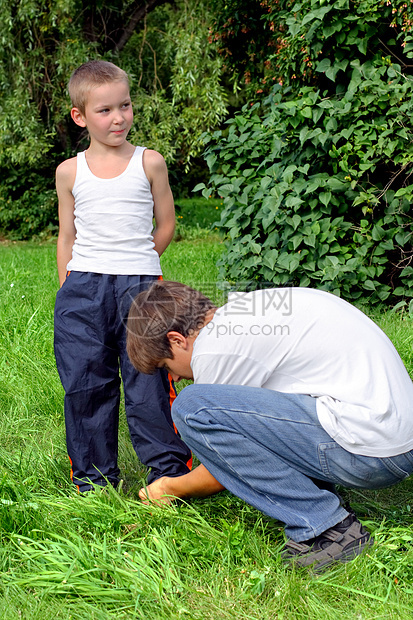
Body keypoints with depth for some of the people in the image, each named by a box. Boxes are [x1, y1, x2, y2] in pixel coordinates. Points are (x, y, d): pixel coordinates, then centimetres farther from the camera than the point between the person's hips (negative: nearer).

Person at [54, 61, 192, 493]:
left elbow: (165, 225, 10)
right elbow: (67, 235, 14)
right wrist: (67, 285, 8)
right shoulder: (70, 171, 8)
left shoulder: (149, 162, 4)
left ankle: (168, 468, 12)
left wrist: (133, 263, 5)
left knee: (148, 380, -2)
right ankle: (94, 473, 20)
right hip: (82, 288, 2)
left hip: (140, 284, -2)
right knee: (85, 382, 5)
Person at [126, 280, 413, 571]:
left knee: (192, 407, -14)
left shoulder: (214, 346, -10)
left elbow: (221, 475, 1)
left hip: (367, 451, -10)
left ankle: (322, 527, -8)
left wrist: (170, 489, 19)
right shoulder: (249, 306, 18)